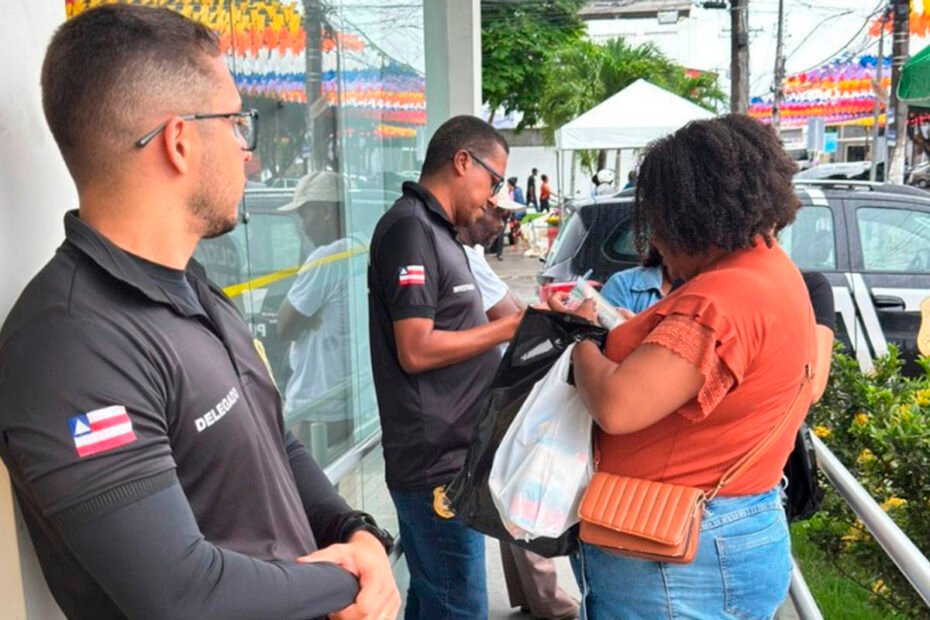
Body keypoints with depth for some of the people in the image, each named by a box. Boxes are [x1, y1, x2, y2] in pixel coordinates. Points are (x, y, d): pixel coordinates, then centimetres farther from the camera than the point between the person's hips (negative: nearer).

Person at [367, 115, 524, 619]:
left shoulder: (433, 229, 15)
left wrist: (526, 315, 11)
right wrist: (511, 327, -14)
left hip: (443, 457, 10)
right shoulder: (411, 227, -14)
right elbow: (416, 351, -21)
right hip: (437, 462, -10)